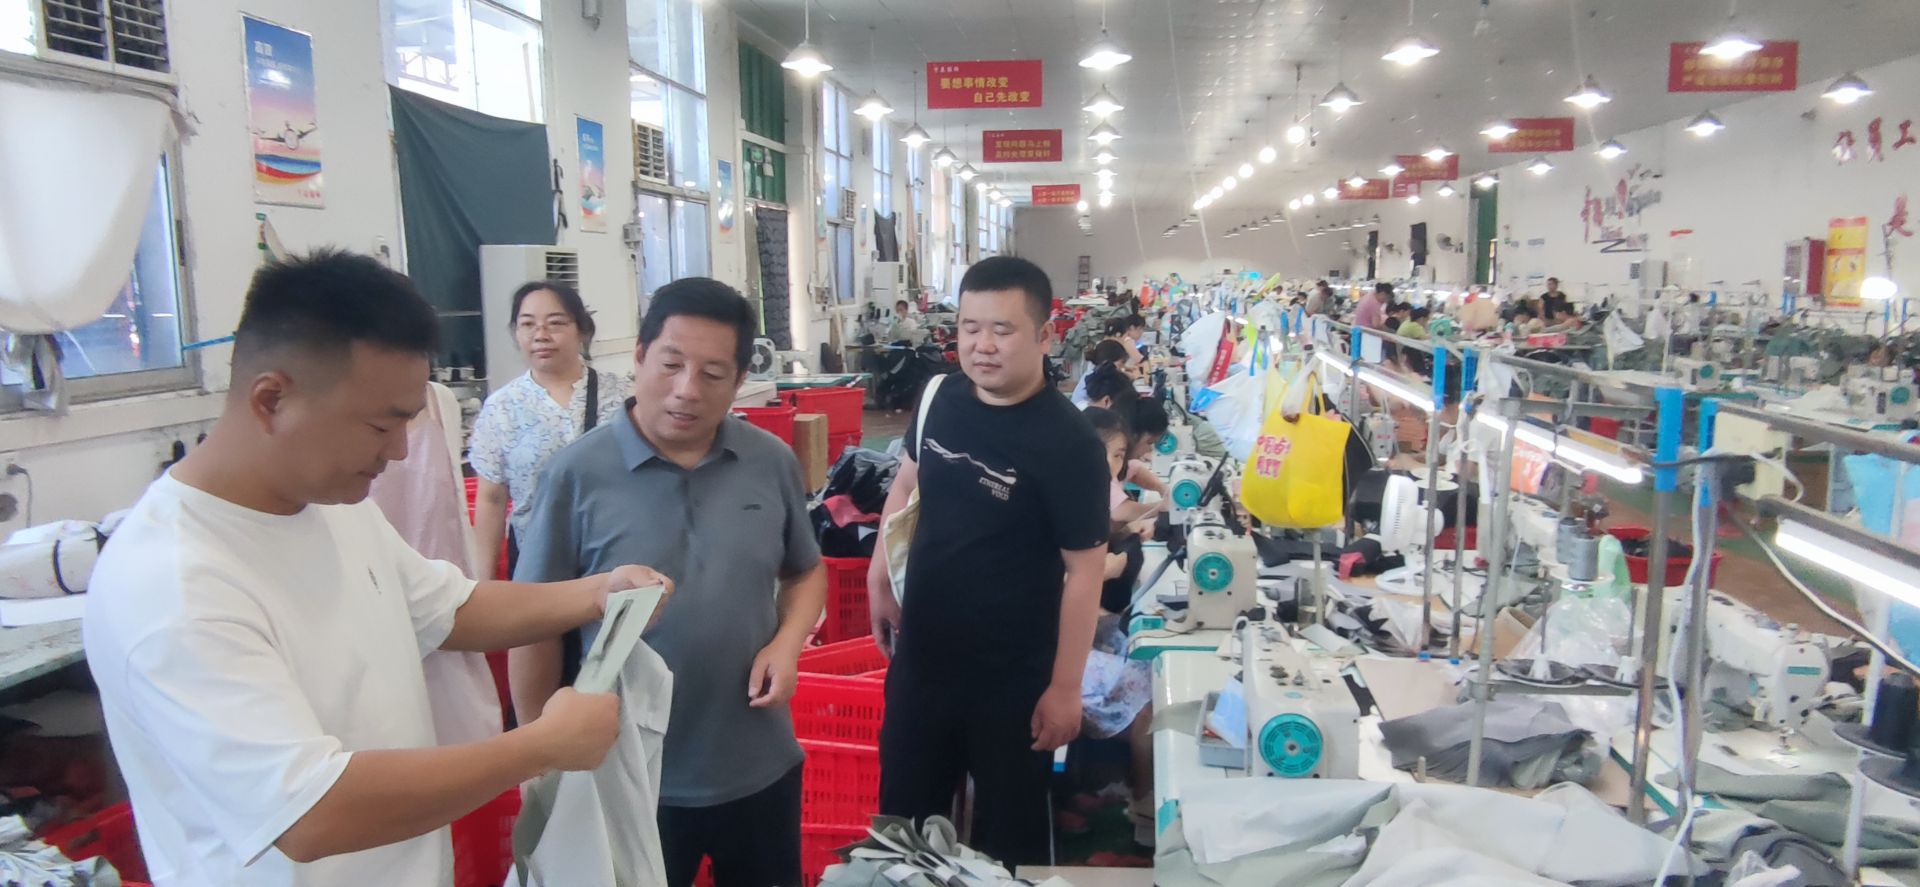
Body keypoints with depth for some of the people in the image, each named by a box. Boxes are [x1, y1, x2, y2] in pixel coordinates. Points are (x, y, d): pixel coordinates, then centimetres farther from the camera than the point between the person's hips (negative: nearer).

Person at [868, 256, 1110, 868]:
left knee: (1009, 827, 18)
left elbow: (1084, 569, -17)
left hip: (1013, 673, -5)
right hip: (921, 650, 5)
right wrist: (879, 579, 8)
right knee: (903, 810, 23)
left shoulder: (1067, 443, -21)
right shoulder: (941, 398, -5)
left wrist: (1065, 686, -15)